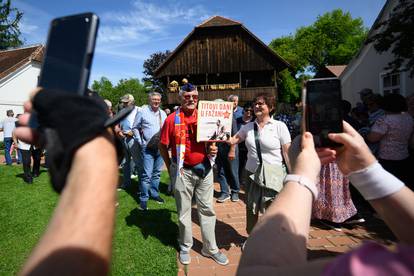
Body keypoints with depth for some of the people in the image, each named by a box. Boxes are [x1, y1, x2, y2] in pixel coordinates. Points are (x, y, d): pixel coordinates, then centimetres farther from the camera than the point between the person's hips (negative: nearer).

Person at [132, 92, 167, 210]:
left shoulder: (163, 113, 12)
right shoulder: (142, 112, -2)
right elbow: (135, 128, 2)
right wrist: (140, 142, -4)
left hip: (161, 147, 5)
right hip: (148, 148, -5)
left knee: (157, 173, 14)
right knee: (147, 174, -7)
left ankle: (154, 193, 30)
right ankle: (143, 199, 5)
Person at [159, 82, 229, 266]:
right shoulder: (172, 119, -8)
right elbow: (163, 147, -2)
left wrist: (212, 149, -8)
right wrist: (171, 168, -2)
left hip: (204, 168, 3)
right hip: (182, 171, -3)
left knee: (207, 209, 13)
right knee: (184, 211, 14)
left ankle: (210, 248, 30)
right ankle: (185, 247, 35)